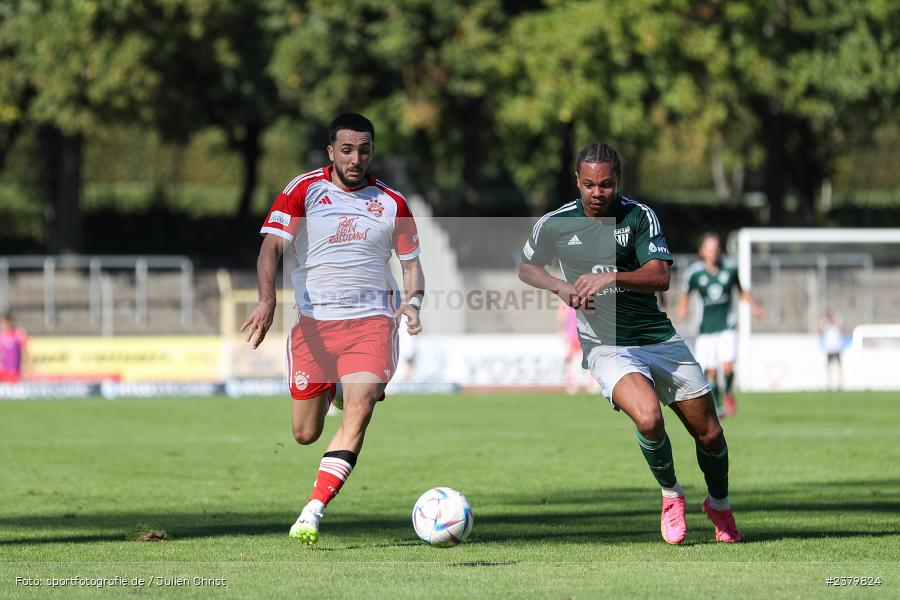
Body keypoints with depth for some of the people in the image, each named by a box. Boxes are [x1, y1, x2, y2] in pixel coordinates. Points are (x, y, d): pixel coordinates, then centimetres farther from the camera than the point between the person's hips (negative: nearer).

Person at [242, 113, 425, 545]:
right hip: (314, 321, 0)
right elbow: (272, 247, -9)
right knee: (304, 435, 5)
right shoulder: (303, 190, 0)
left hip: (372, 319, 0)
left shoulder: (392, 203, 7)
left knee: (359, 408, -23)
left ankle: (313, 512, -24)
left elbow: (411, 263, 18)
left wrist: (413, 302, -3)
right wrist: (267, 300, -26)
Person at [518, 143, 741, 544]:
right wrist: (561, 288, -5)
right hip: (606, 346, -2)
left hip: (660, 338, 2)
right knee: (648, 418, -29)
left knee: (708, 433, 4)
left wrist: (611, 277, -31)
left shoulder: (639, 216, -6)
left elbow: (659, 277, -15)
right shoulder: (555, 225, -4)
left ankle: (720, 505, 34)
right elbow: (526, 268, 14)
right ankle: (670, 496, -1)